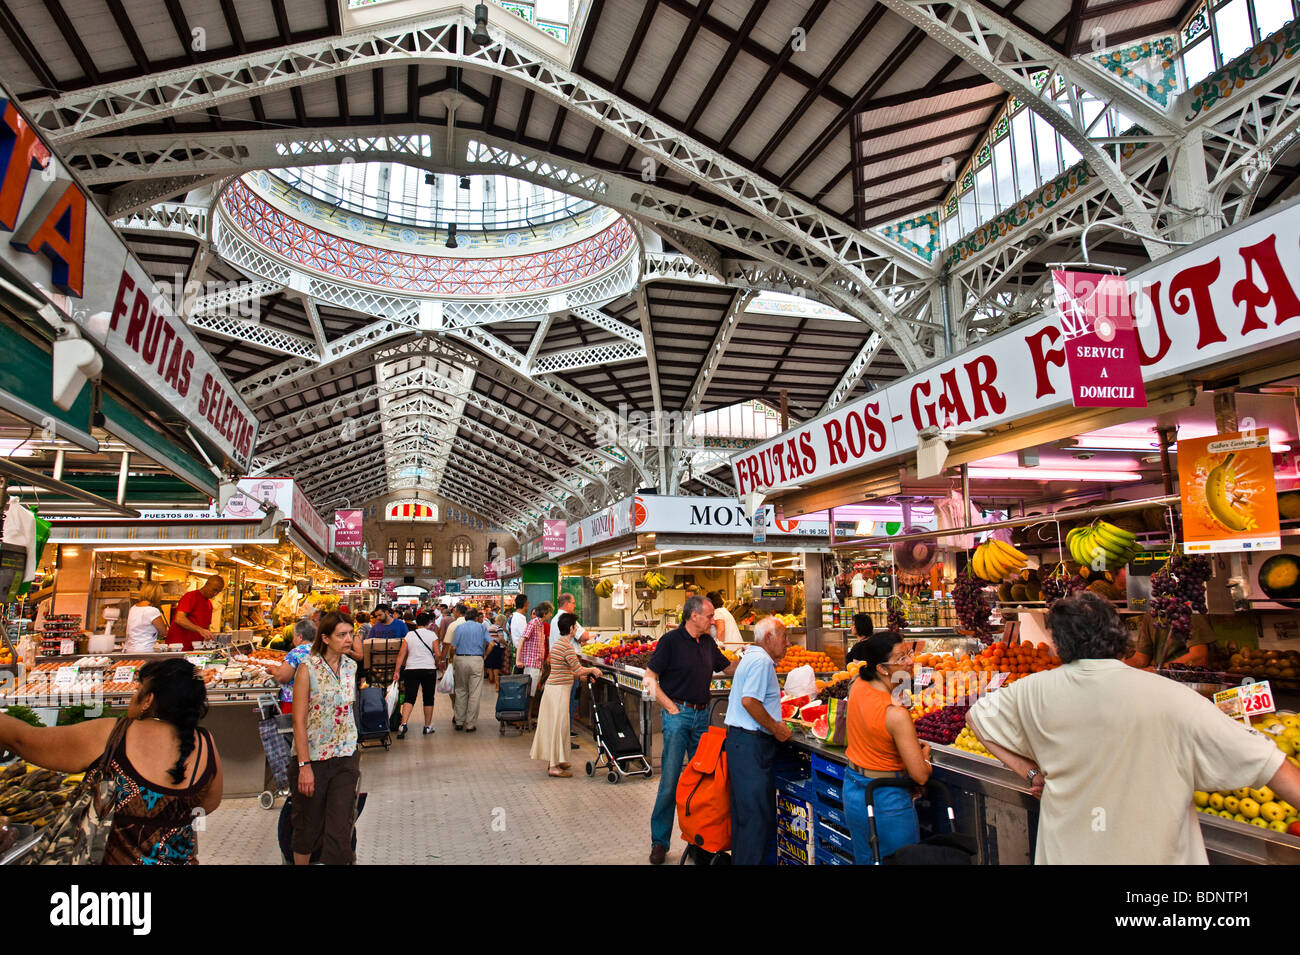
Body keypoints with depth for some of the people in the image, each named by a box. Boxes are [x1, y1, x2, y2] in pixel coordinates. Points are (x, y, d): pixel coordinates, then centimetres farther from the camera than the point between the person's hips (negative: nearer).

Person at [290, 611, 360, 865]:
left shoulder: (350, 666, 3)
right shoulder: (308, 668, -12)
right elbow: (299, 721, -13)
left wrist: (354, 752, 13)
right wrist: (304, 765, -15)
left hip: (346, 757, 4)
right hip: (313, 757, -4)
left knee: (341, 827, 3)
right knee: (309, 827, 12)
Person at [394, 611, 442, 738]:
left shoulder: (409, 635, 5)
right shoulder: (432, 634, -1)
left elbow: (401, 654, 0)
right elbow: (438, 654, -7)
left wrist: (397, 671, 1)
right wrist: (437, 664, 11)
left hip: (411, 669, 1)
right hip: (429, 669, -1)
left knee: (409, 698, 0)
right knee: (428, 698, 10)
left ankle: (403, 724, -18)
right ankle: (427, 726, 16)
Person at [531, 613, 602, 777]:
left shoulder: (557, 643, 11)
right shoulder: (567, 646, -19)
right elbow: (578, 669, -19)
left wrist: (580, 676, 16)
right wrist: (592, 670, -2)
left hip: (552, 687, 10)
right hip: (559, 690, -10)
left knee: (552, 725, 16)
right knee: (558, 726, -2)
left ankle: (553, 761, 26)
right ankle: (554, 766, 4)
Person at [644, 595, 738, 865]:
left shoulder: (708, 643, 10)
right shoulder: (671, 640, -9)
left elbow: (728, 668, 23)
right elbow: (650, 678, -9)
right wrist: (671, 707, -12)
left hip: (702, 715, 6)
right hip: (677, 713, -6)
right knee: (670, 779, -3)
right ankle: (659, 842, 10)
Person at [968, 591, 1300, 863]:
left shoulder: (1035, 691, -11)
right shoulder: (1173, 698, -18)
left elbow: (976, 716, 2)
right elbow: (1264, 762, -15)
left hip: (1066, 853, 2)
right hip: (1153, 853, -1)